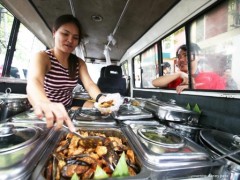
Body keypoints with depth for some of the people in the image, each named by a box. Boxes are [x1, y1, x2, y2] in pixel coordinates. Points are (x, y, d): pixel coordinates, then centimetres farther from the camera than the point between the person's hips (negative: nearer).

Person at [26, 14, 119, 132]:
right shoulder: (42, 57, -16)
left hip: (67, 110, 5)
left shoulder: (79, 62, -1)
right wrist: (44, 104, -61)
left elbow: (89, 85, -16)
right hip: (46, 115, -4)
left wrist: (101, 99, -40)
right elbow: (33, 82, -37)